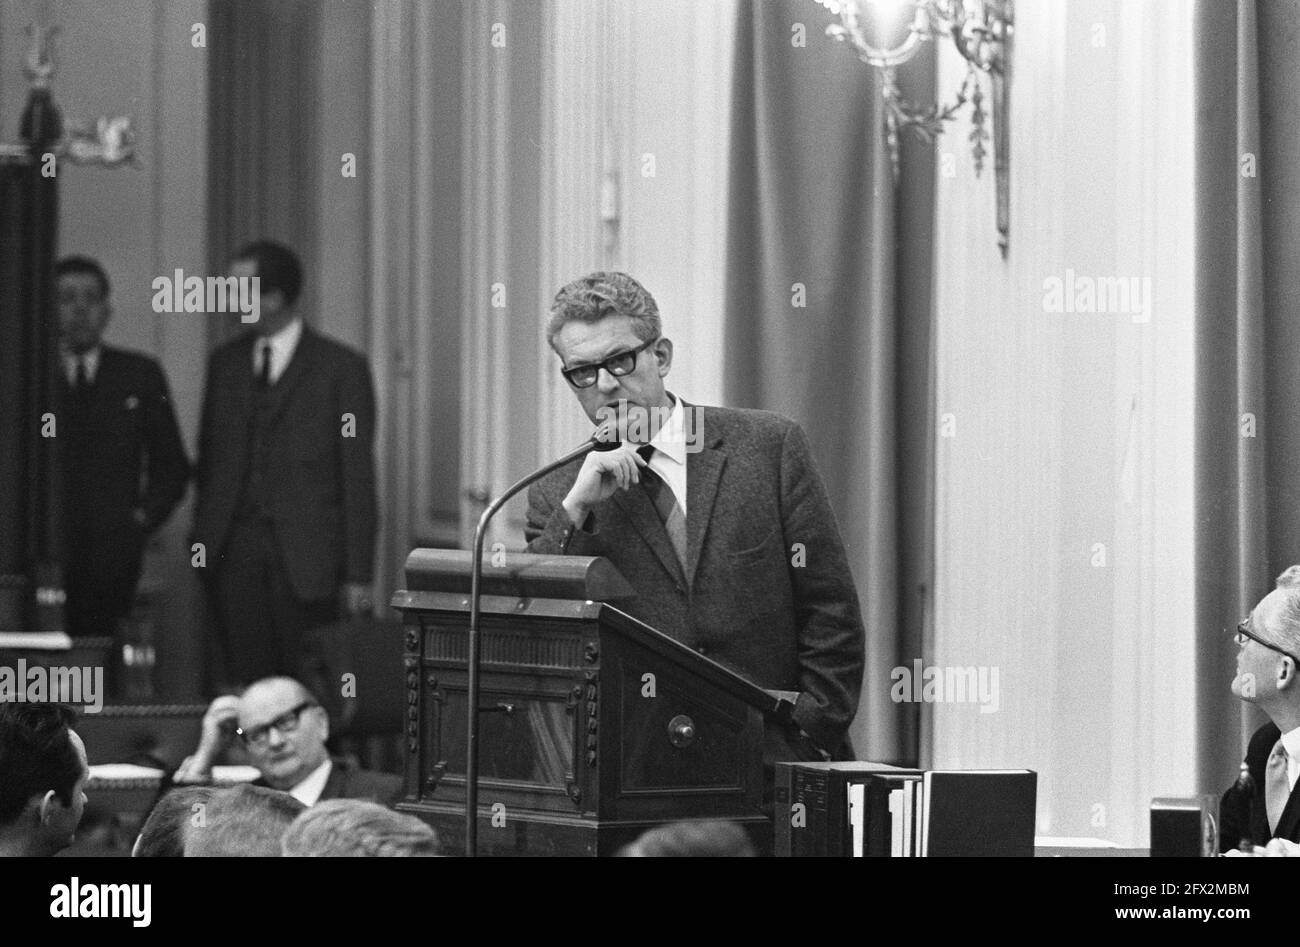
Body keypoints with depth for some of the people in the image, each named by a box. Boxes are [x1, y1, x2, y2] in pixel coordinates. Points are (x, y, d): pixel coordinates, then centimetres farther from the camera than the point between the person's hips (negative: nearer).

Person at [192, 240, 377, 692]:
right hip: (235, 553, 4)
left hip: (307, 559, -4)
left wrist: (358, 574, -5)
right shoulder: (225, 362, 15)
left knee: (312, 690, -7)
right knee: (245, 685, 0)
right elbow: (209, 460, 17)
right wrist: (202, 539, 6)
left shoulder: (341, 367, 1)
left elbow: (358, 476, -1)